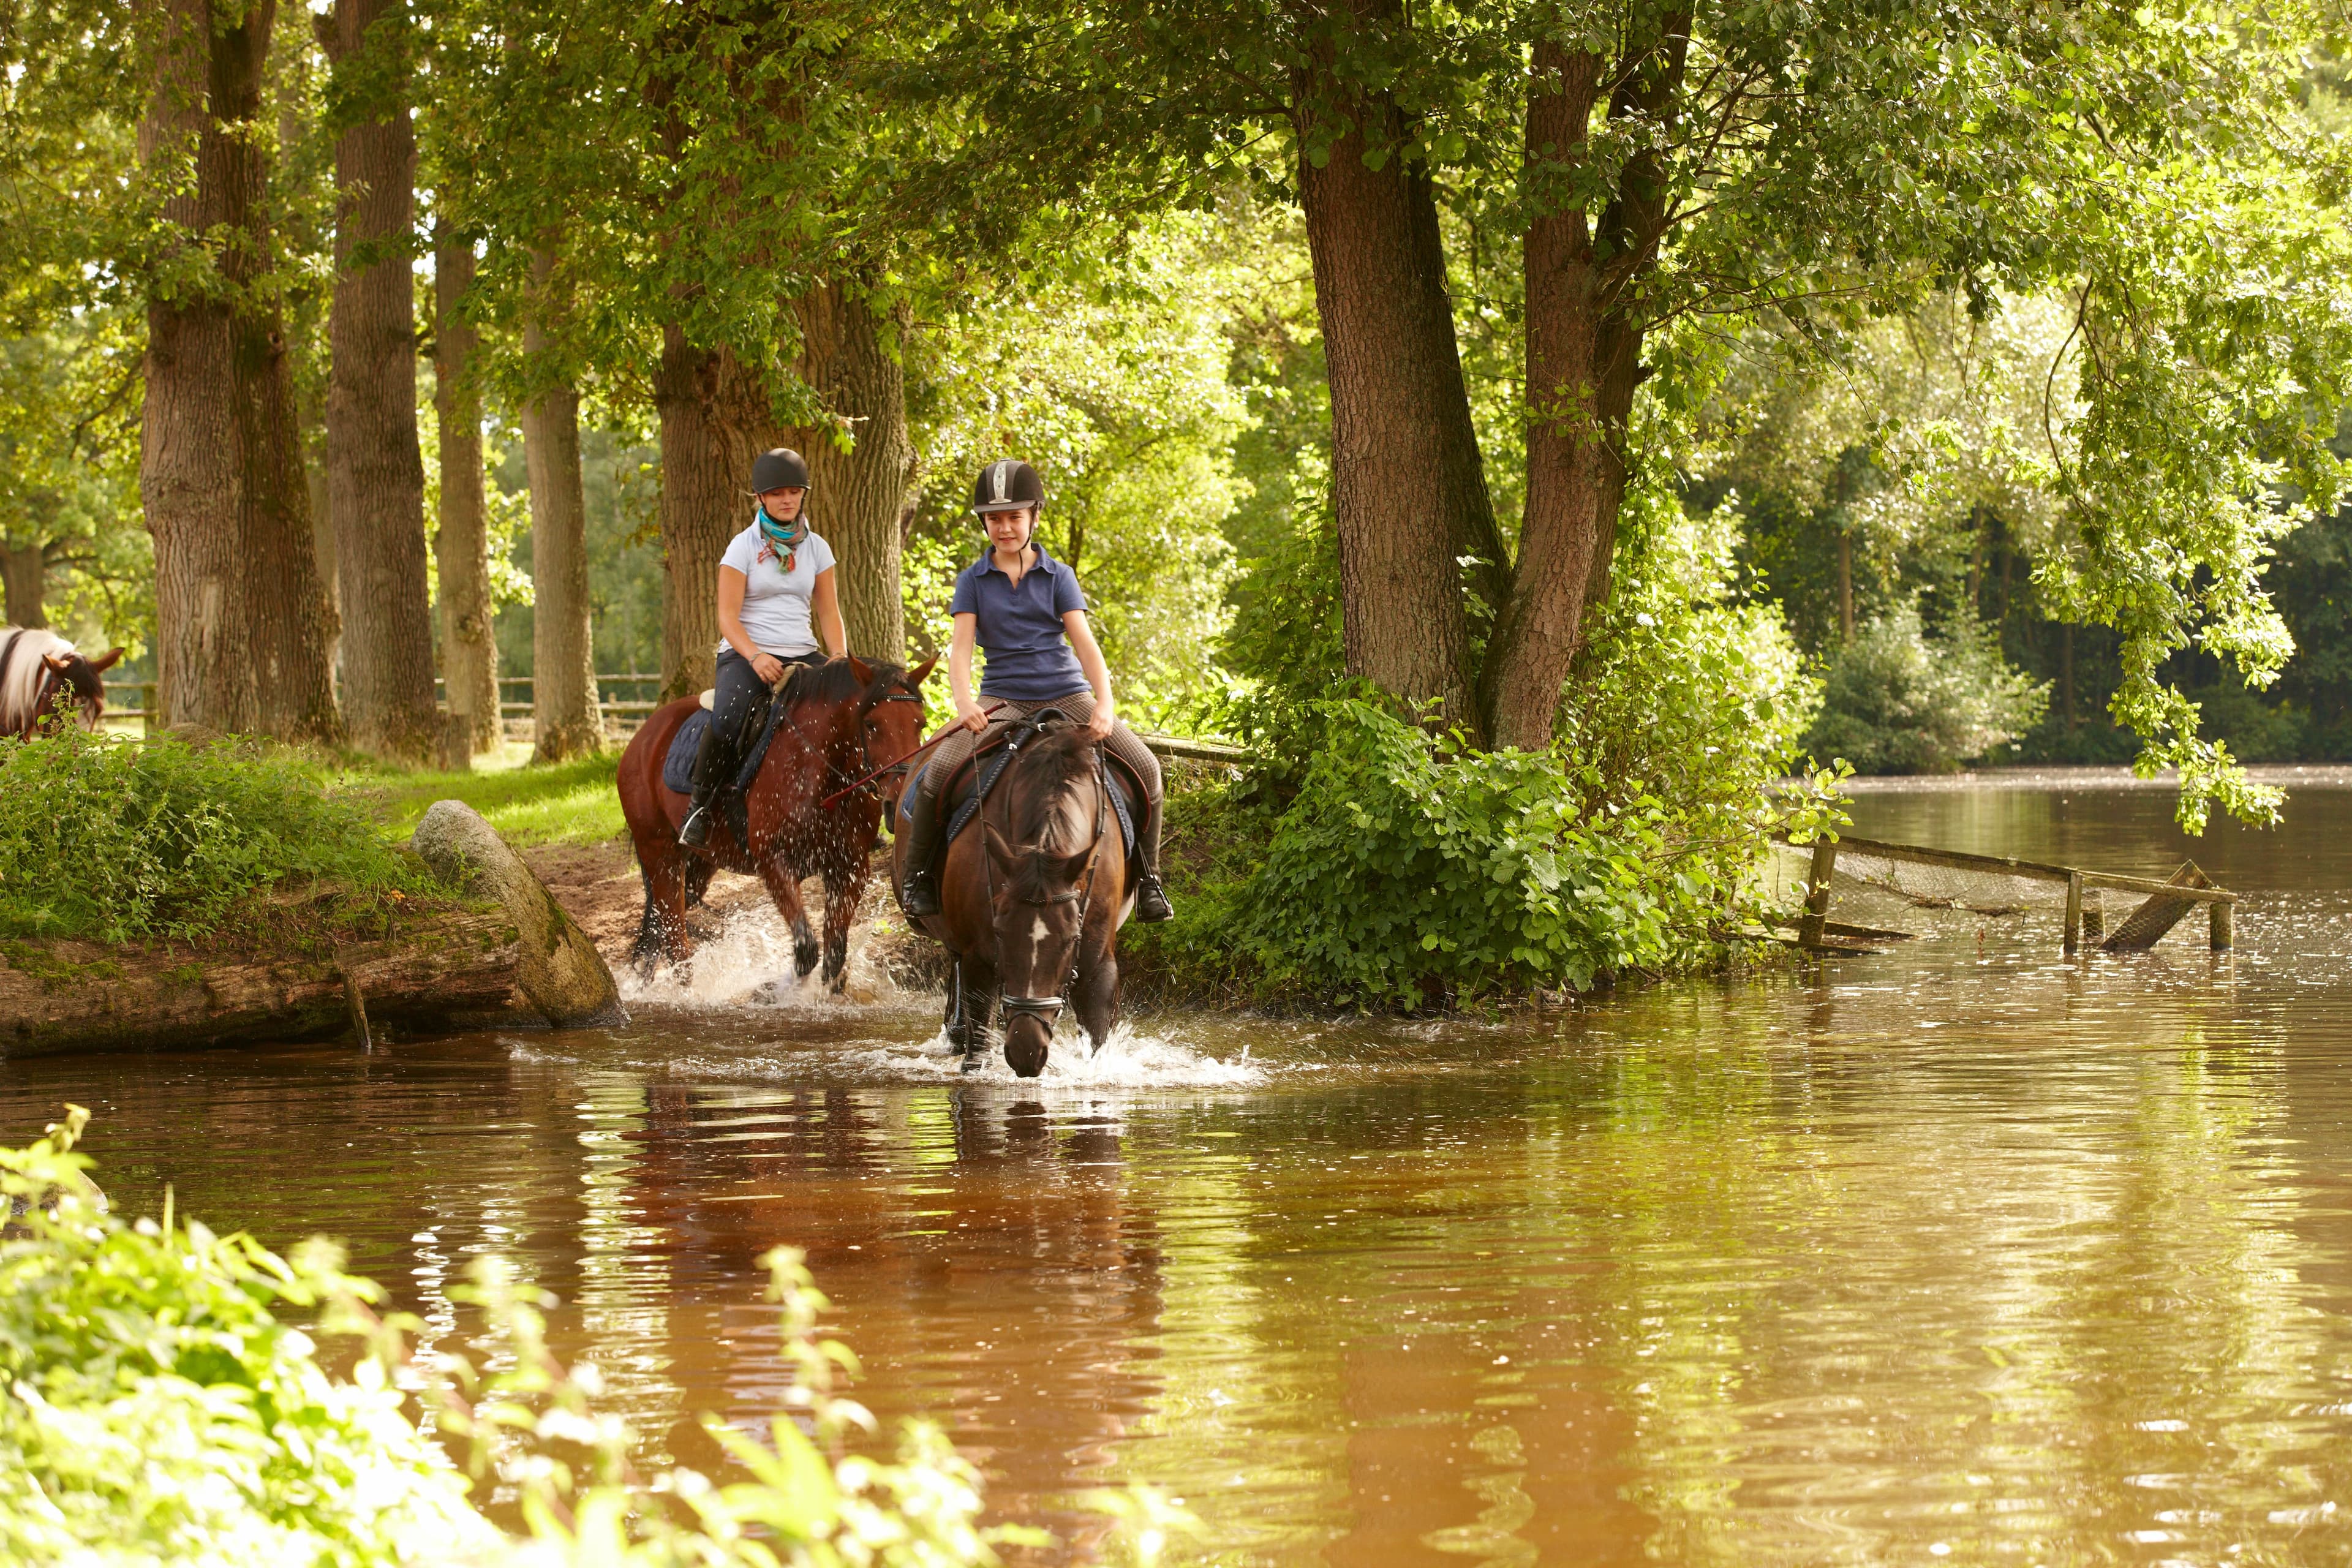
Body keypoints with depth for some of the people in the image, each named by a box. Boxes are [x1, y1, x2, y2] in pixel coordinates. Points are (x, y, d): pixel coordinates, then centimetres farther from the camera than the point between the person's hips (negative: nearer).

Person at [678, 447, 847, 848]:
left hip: (801, 654, 4)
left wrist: (840, 659, -8)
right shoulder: (744, 547, -1)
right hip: (744, 654, -4)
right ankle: (700, 809, -17)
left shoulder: (816, 547, 10)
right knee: (727, 720, -35)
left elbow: (828, 612, 11)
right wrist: (756, 657, -24)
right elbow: (728, 618, -7)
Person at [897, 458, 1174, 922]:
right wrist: (963, 701, -26)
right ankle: (918, 872, -7)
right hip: (1002, 699, -1)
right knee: (941, 770, -27)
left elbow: (1084, 643, -4)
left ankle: (1147, 877, 1)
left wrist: (1105, 704, -21)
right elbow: (961, 646, -6)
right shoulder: (973, 581, 5)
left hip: (1065, 694, 1)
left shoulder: (1059, 577, 5)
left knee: (1145, 766, -17)